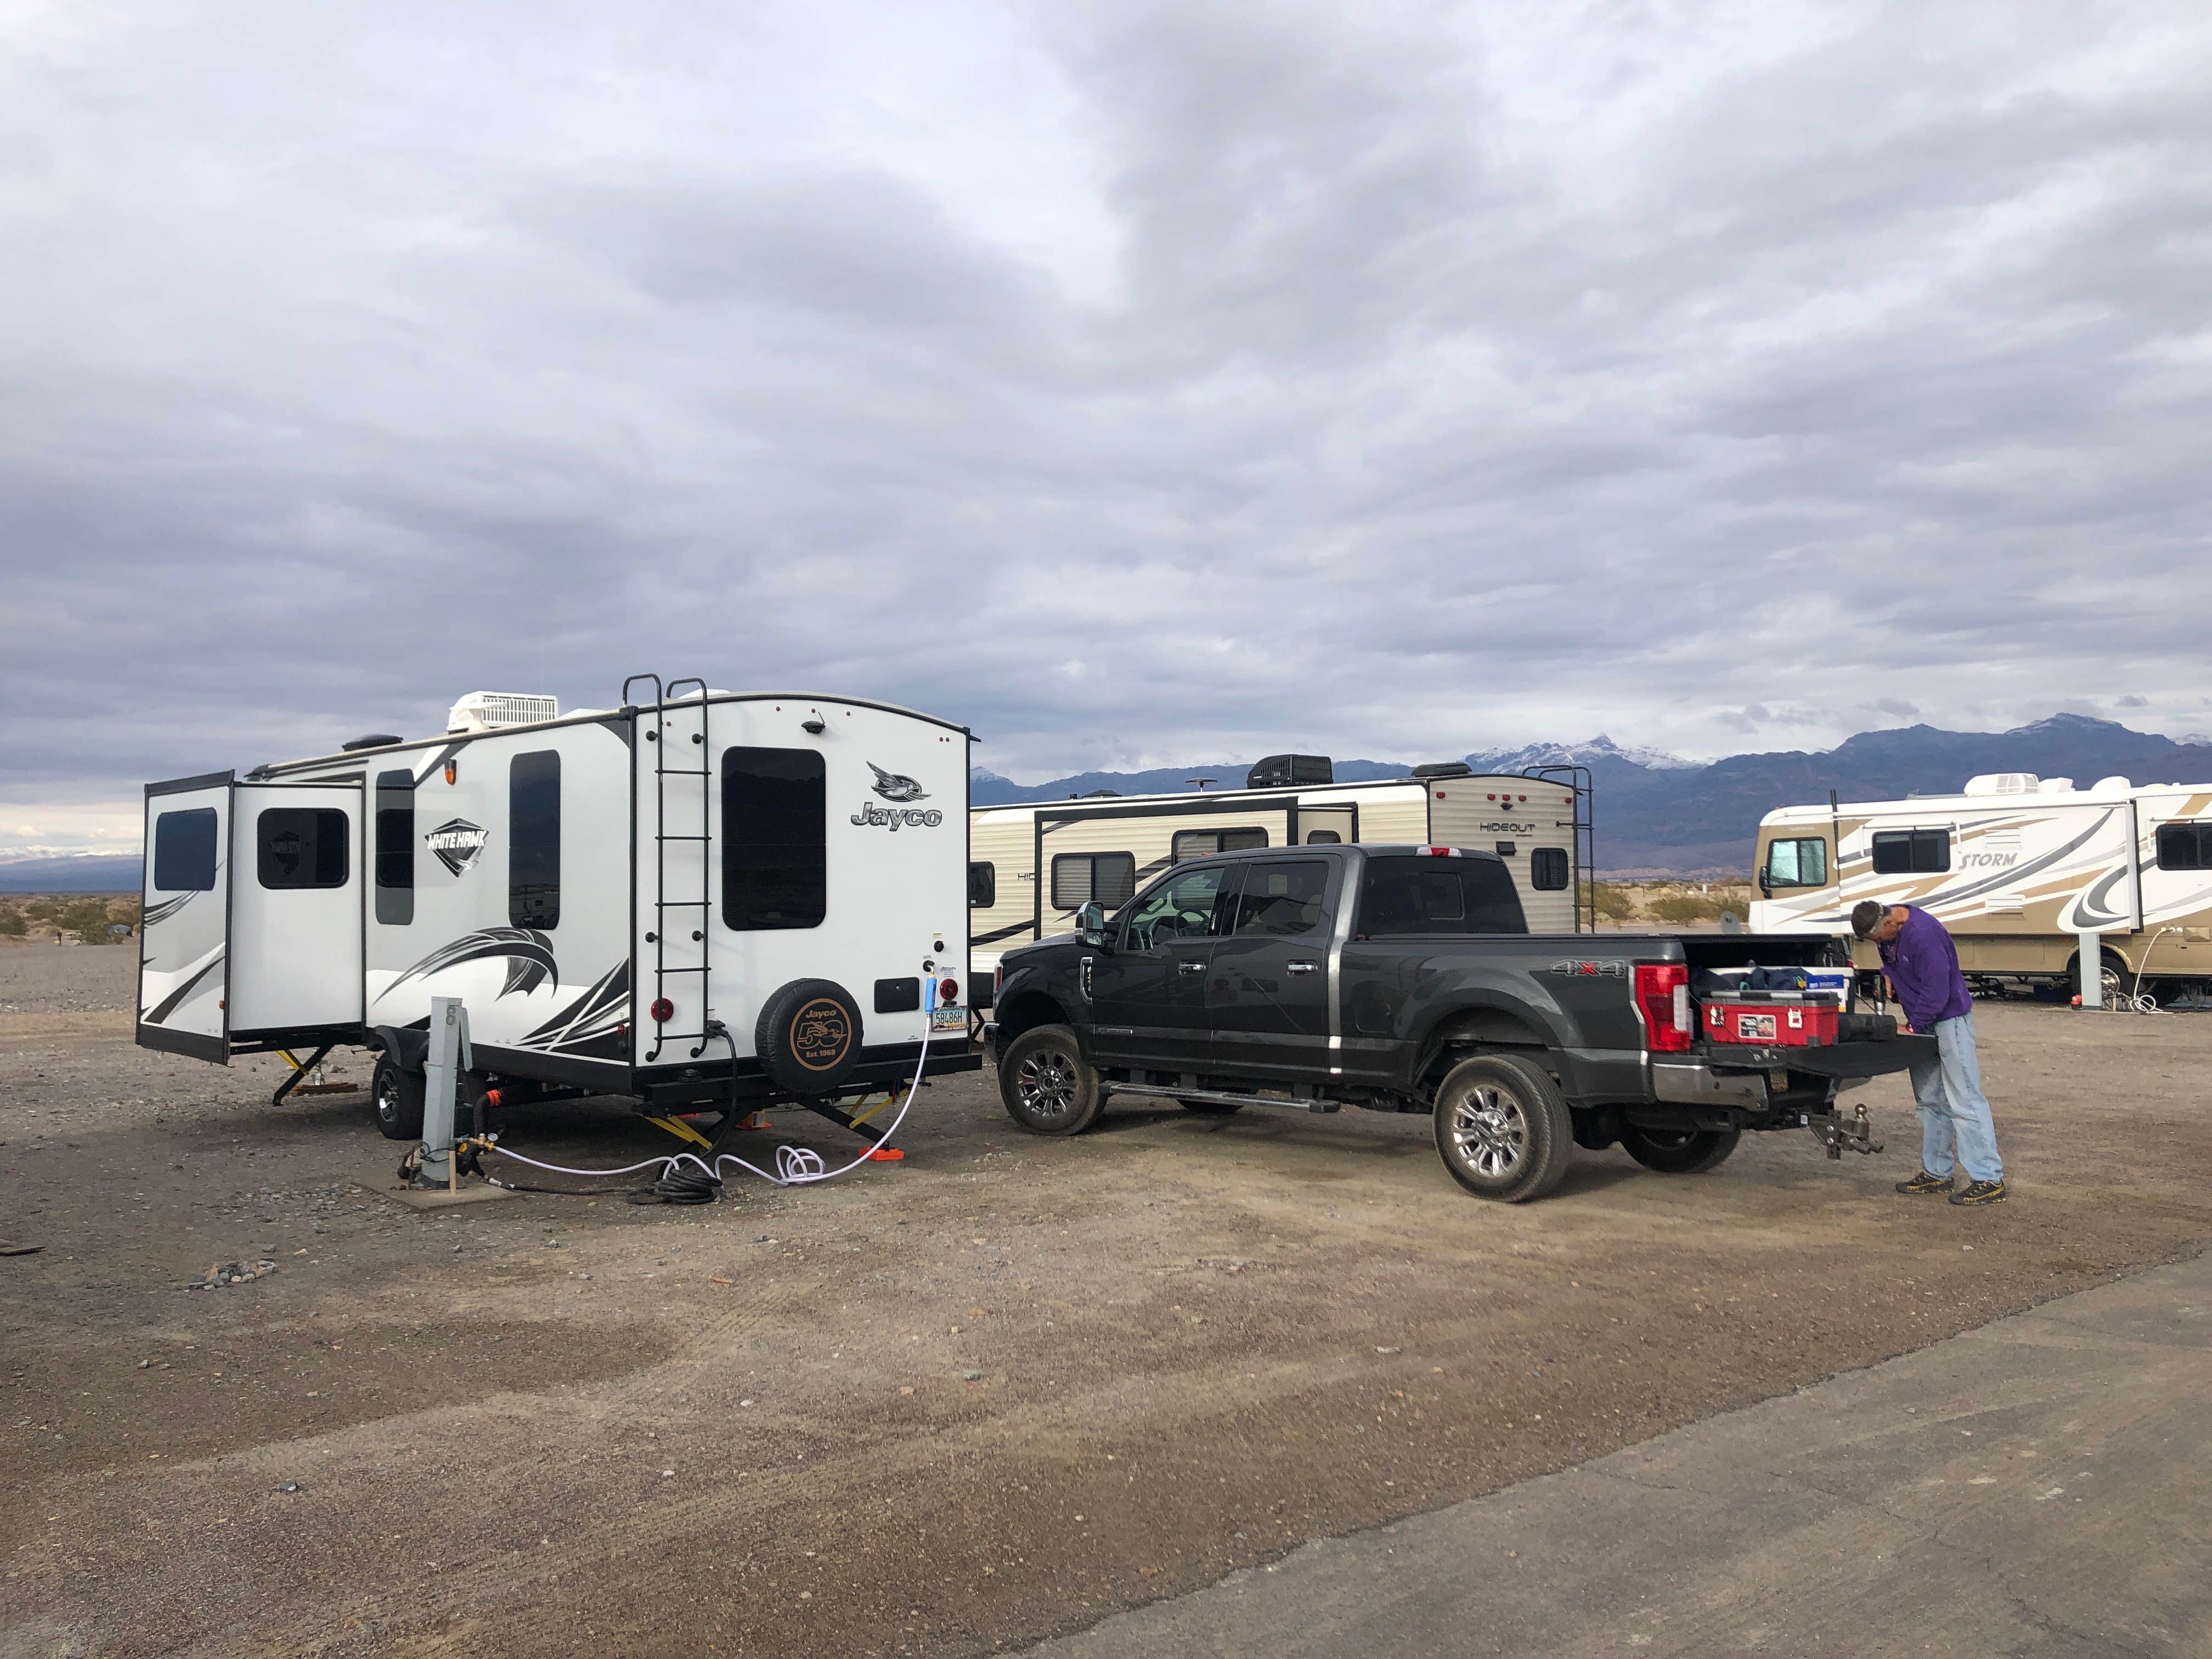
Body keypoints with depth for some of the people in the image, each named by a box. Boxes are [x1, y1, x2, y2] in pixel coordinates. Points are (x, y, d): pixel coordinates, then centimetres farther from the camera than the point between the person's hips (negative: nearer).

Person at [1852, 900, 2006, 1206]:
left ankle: (1989, 1180, -9)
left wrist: (1912, 1027, -18)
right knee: (1931, 1100, 13)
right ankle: (1937, 1173, 21)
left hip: (1949, 1019, -9)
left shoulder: (1924, 935, -27)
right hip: (1924, 1024, 9)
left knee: (1964, 1100, -11)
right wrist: (1888, 977, 7)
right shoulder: (1889, 929, 2)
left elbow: (1936, 993, -25)